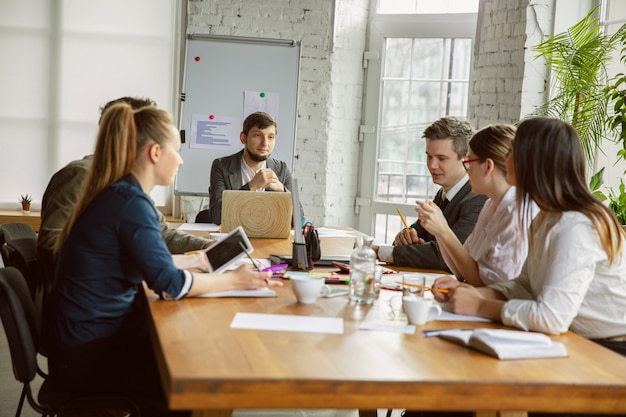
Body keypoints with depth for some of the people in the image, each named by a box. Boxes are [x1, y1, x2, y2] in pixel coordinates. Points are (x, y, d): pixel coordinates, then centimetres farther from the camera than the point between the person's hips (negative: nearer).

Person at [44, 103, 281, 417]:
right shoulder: (130, 202, -21)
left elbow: (149, 260, 19)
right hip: (86, 354, -9)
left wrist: (197, 260, 20)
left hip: (93, 335, 9)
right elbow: (169, 284, -21)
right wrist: (233, 280, -11)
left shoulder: (115, 193, 8)